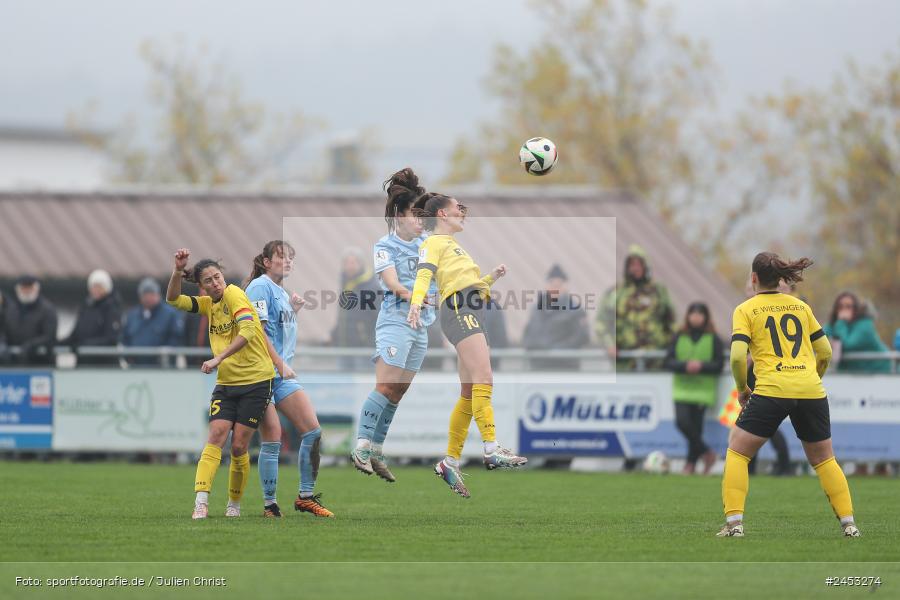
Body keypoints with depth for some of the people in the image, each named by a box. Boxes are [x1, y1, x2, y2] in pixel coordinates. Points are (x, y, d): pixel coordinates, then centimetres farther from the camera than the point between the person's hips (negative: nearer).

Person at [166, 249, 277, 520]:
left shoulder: (233, 293, -11)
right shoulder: (208, 304, 9)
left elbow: (247, 330, -24)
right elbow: (173, 299, 8)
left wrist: (219, 358, -29)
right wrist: (178, 271, -9)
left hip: (256, 381, -5)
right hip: (225, 383, 5)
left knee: (239, 447, -3)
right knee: (216, 436, -12)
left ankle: (234, 505, 15)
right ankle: (201, 502, -21)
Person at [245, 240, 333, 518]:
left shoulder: (282, 291, 18)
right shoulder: (261, 287, -8)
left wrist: (294, 310, 10)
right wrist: (281, 365, -17)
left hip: (283, 374, 9)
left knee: (313, 431, 2)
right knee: (272, 439, -9)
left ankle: (306, 496, 9)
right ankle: (270, 503, -2)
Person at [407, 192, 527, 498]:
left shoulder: (454, 246, 30)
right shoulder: (434, 243, 2)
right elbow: (423, 275, -16)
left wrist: (491, 277, 17)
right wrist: (416, 304, -33)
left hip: (473, 315, 10)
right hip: (459, 311, -10)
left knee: (469, 393, 6)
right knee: (483, 379, -22)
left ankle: (450, 462, 8)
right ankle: (492, 449, -32)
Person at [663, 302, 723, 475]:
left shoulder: (713, 339, 1)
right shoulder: (679, 337, 7)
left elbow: (719, 365, -2)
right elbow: (669, 361, 2)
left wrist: (701, 366, -18)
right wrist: (685, 366, -16)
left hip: (703, 389, -2)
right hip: (682, 388, 2)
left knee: (696, 427, -3)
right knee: (682, 421, -15)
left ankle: (691, 463, 11)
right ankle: (706, 453, 1)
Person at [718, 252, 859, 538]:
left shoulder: (745, 310, 3)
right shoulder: (800, 306, 15)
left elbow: (738, 356, -9)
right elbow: (825, 352, 15)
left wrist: (742, 390, 7)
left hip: (771, 391, -3)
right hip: (811, 391, 3)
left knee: (737, 452, 10)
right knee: (824, 459, 18)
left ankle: (734, 522, -2)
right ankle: (848, 523, 11)